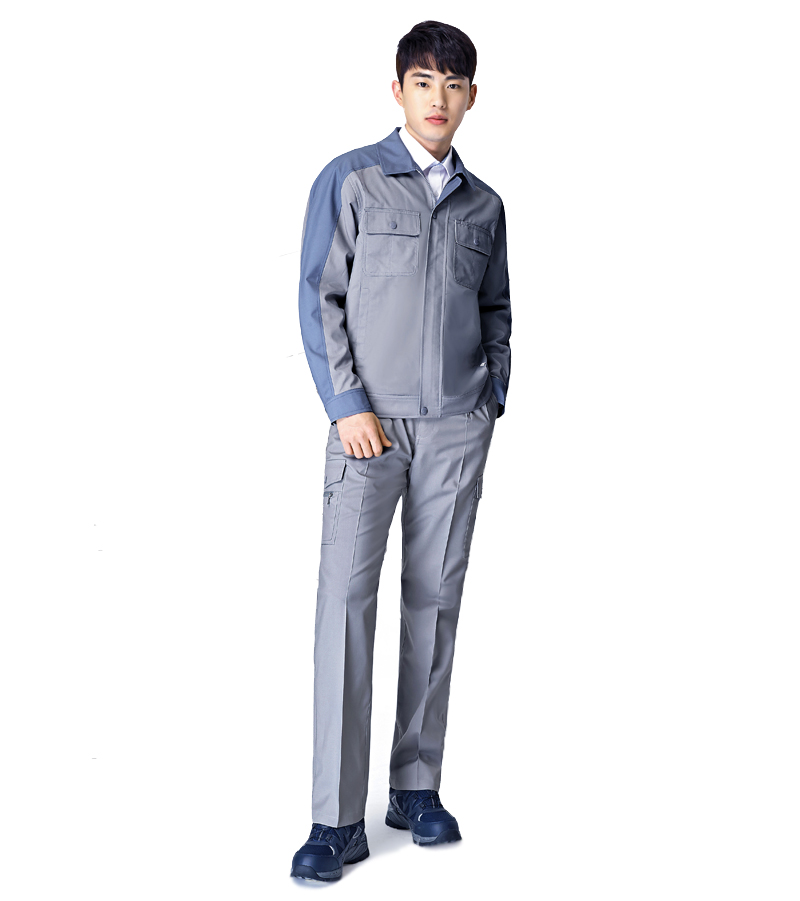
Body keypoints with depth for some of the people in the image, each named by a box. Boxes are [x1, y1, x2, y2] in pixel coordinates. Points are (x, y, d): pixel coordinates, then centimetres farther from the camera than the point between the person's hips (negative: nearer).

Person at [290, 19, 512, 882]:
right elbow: (319, 298, -2)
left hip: (458, 426, 4)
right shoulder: (349, 180, 2)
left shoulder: (483, 204, 13)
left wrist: (494, 399, 7)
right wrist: (347, 405, -10)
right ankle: (337, 818, -6)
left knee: (436, 601, 6)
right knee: (346, 599, -10)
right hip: (371, 421, -3)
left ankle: (416, 787, 17)